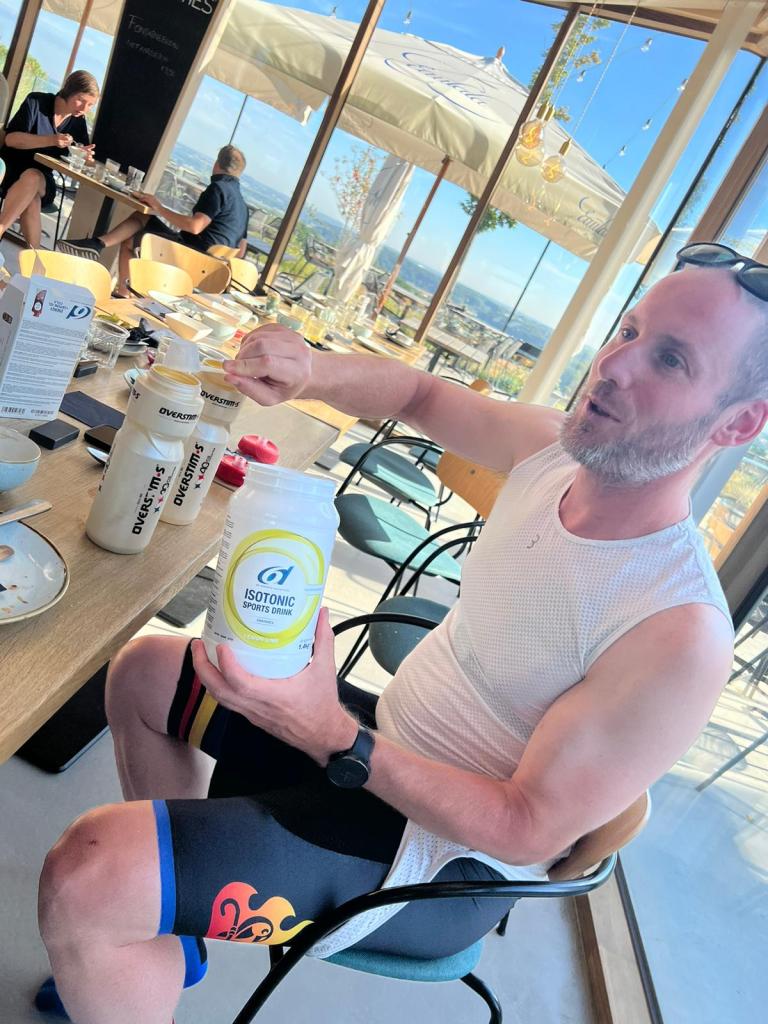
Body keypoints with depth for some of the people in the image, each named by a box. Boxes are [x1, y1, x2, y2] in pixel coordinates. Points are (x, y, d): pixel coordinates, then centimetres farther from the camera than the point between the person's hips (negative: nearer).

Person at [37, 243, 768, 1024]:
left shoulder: (682, 632, -28)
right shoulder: (556, 449, -8)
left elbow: (531, 830, -22)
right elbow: (417, 394, 5)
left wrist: (335, 740, -33)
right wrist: (307, 372, -16)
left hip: (435, 855, -7)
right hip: (385, 738, 8)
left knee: (87, 877, -23)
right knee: (144, 673, 16)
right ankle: (160, 948, 29)